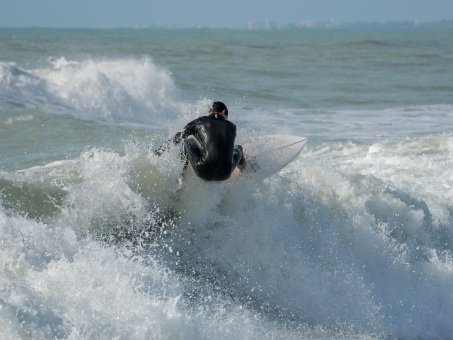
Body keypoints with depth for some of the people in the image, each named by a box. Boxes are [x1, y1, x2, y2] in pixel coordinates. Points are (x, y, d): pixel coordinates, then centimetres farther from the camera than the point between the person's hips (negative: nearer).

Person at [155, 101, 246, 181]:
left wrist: (159, 151, 28)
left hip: (204, 172, -2)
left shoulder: (201, 121, 9)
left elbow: (177, 138, 16)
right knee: (238, 148, 34)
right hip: (225, 174, 2)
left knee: (187, 140, 23)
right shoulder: (232, 126, 16)